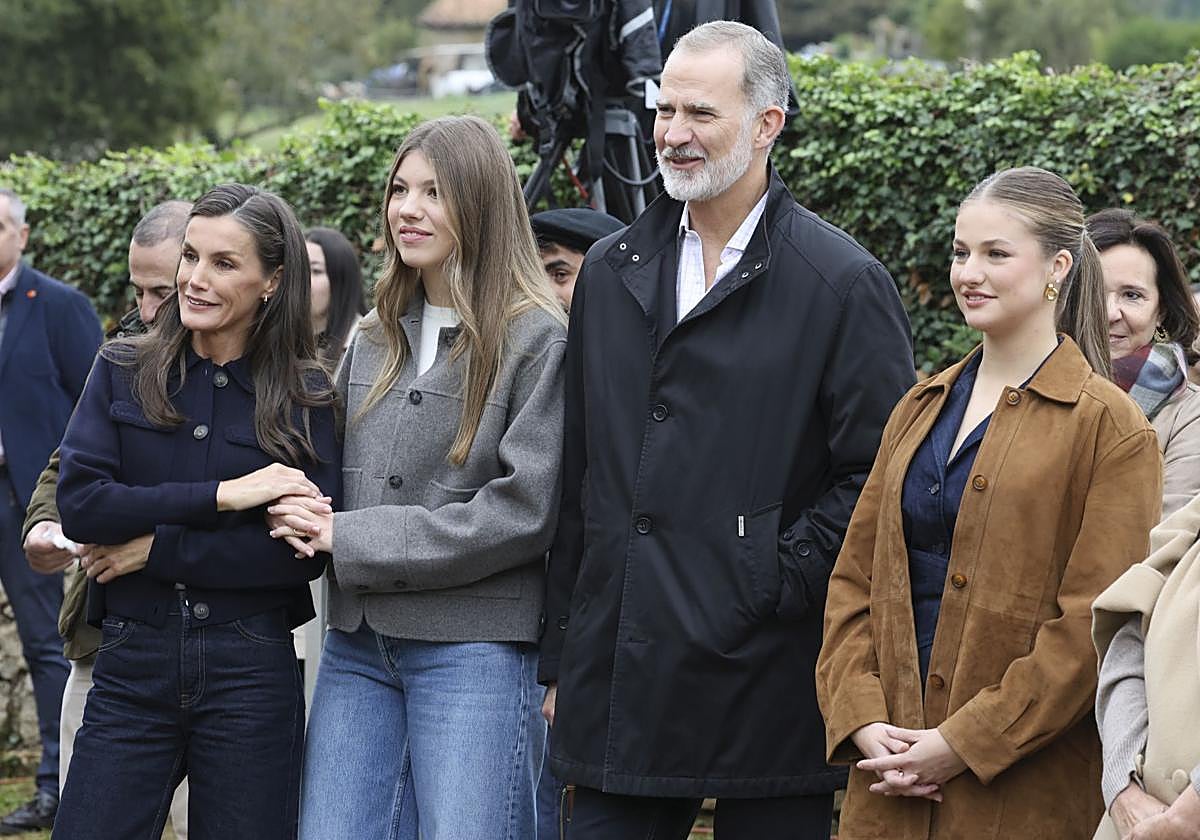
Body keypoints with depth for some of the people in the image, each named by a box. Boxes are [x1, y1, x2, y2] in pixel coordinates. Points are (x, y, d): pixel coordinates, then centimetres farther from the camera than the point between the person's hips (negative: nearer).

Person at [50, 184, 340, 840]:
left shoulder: (306, 396, 1)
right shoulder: (123, 371, 4)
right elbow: (79, 504, -9)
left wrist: (153, 548, -12)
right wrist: (224, 495, -15)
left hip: (251, 670, -1)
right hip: (131, 664, 1)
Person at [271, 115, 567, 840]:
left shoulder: (537, 340, -6)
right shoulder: (376, 339, 15)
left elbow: (523, 509, -13)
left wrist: (353, 539, -12)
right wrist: (310, 520, -2)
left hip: (474, 646, -6)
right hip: (357, 644, 6)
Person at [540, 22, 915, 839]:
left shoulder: (844, 282, -5)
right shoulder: (610, 270, 12)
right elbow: (578, 477, 15)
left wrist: (783, 582, -13)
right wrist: (561, 657, 14)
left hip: (764, 680, -4)